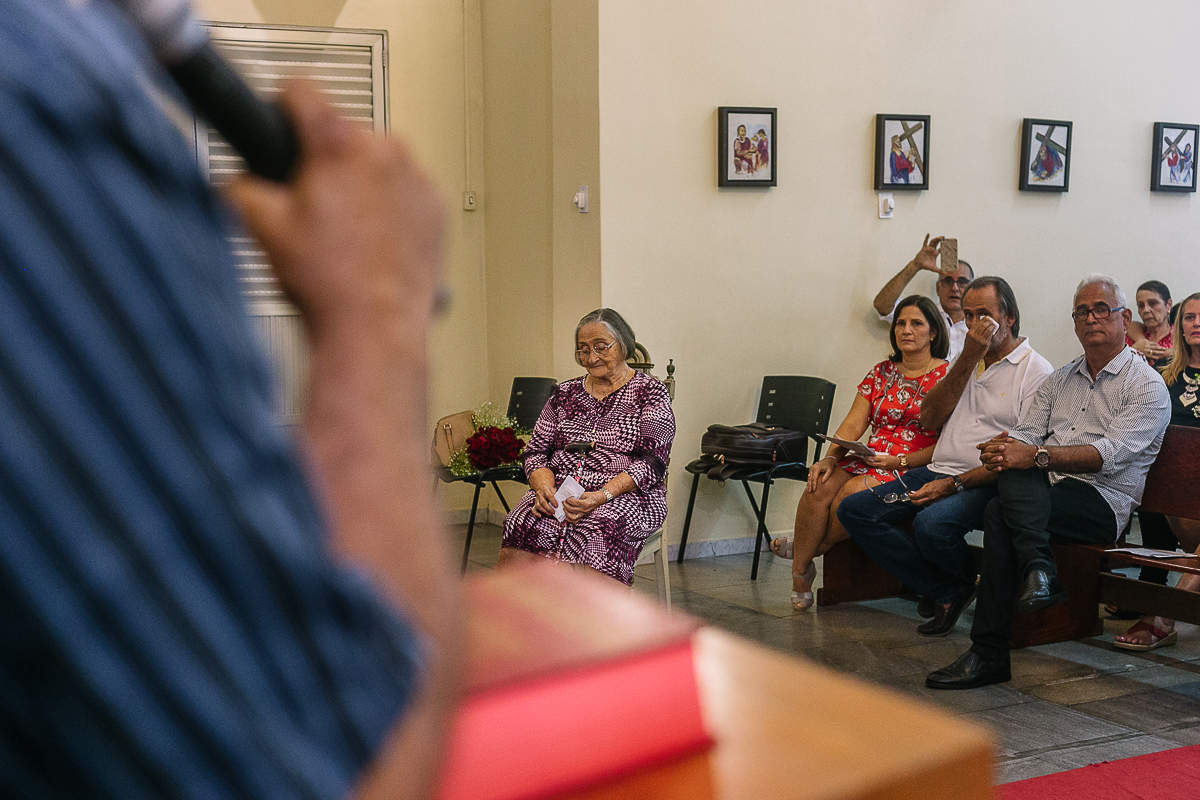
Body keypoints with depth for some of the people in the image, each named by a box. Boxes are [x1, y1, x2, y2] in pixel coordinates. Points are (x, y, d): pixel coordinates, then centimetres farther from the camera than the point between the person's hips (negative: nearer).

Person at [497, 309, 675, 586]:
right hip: (558, 494, 3)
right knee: (522, 524, -31)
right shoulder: (565, 393, 20)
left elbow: (650, 461, -5)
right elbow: (535, 451, 16)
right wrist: (544, 486, -8)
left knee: (593, 530, -39)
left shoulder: (650, 393, 6)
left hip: (625, 495, -3)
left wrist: (603, 495, -20)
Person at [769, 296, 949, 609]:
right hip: (868, 460, 5)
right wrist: (830, 458, -11)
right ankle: (800, 572, -14)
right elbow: (853, 423, 7)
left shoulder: (946, 377, -1)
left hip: (914, 469, -5)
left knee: (854, 491, -33)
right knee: (819, 486, -25)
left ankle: (809, 549, -7)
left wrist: (900, 461, -17)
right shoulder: (881, 372, 15)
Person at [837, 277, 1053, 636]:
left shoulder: (1036, 371, -3)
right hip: (938, 471, 8)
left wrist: (955, 485, -20)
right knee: (853, 509, -10)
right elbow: (930, 419, 5)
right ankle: (947, 591, -10)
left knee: (931, 524, -37)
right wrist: (969, 358, -3)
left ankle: (968, 580, -1)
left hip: (987, 484, -7)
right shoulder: (966, 363, 19)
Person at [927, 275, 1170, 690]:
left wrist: (1036, 456, -25)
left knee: (1000, 513, -30)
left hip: (1103, 503, -5)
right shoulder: (1060, 380, 23)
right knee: (1009, 484, -31)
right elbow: (1026, 433, 12)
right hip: (1040, 492, 5)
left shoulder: (1147, 385, 2)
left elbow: (1110, 454, -14)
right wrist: (1004, 447, -14)